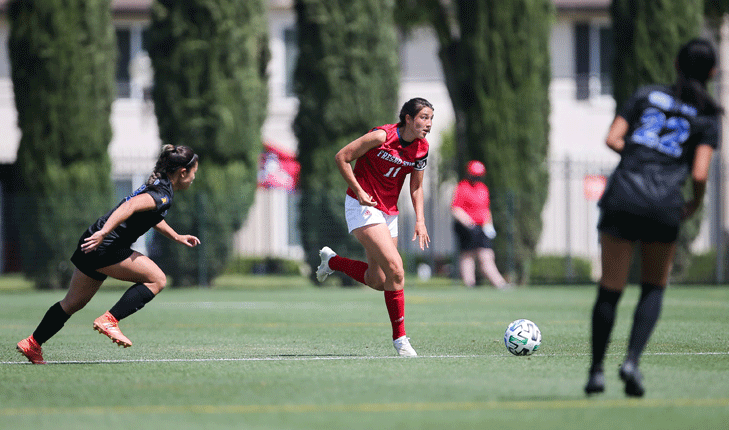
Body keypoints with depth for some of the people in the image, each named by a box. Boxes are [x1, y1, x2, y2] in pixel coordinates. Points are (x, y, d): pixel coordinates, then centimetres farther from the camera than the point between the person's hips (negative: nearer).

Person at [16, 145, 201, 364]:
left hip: (94, 244, 10)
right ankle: (109, 320, -12)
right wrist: (103, 233, -38)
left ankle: (32, 343, 25)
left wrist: (176, 237, 40)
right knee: (157, 279, -9)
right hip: (104, 246, -10)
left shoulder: (157, 186, 17)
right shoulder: (163, 195, -14)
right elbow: (130, 206, -30)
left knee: (74, 302, 19)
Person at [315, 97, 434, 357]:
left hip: (389, 212, 7)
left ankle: (332, 261, 34)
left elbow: (416, 187, 12)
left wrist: (420, 221, 0)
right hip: (363, 207, -7)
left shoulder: (422, 148, 1)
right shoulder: (381, 136, -18)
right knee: (395, 268, -20)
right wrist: (359, 192, -15)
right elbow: (342, 157, -11)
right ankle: (399, 337, -11)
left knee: (377, 282, 8)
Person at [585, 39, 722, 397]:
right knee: (654, 287, 16)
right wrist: (696, 204, 14)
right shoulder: (708, 117, 6)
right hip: (663, 206, -1)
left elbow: (612, 139, 5)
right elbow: (699, 174, -5)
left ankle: (596, 370, 8)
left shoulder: (648, 95, 13)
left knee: (610, 289, 9)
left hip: (622, 196, 1)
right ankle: (632, 360, -2)